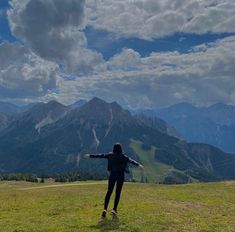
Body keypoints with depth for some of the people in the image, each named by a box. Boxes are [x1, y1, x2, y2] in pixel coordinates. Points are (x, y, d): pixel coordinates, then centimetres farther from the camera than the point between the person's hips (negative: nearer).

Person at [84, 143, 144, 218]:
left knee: (109, 192, 5)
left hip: (112, 175, 2)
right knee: (118, 193, 7)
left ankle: (105, 209, -9)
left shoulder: (110, 155, 1)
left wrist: (90, 155, 10)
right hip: (120, 175, -1)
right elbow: (131, 160, -18)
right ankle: (114, 209, 6)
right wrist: (138, 165, -29)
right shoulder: (123, 156, -4)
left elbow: (100, 155, 3)